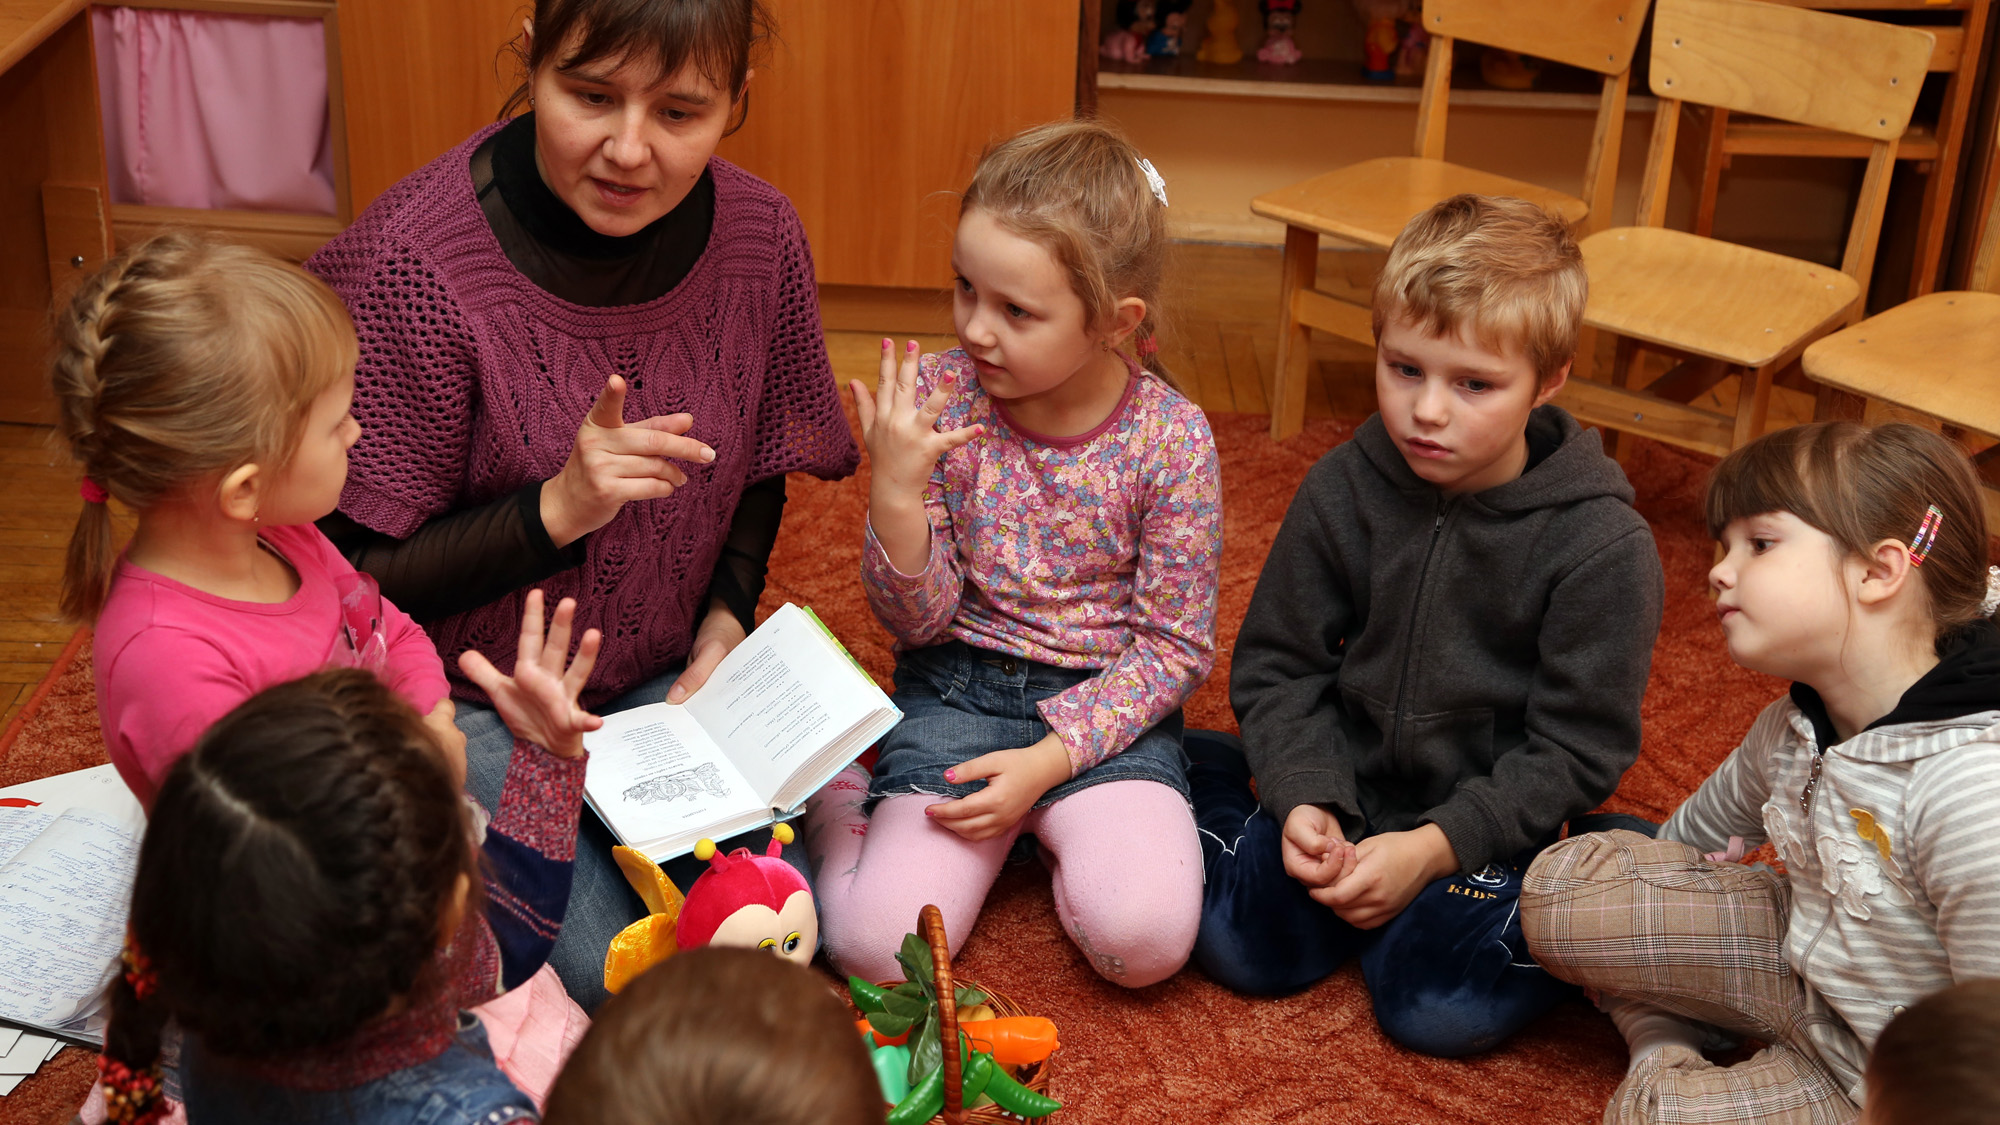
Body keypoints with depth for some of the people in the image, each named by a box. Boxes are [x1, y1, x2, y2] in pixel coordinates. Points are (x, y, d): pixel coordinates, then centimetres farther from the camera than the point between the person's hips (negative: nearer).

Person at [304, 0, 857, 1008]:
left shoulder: (759, 236, -10)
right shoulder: (416, 266, -25)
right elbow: (360, 575, -18)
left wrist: (727, 614, -6)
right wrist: (556, 512, -31)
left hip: (662, 678, 5)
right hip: (466, 693, -4)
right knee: (611, 978, -16)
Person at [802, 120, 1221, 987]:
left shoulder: (1170, 438, -12)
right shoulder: (940, 396, -8)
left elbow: (1175, 646, -6)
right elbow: (918, 622, -5)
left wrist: (1050, 758, -16)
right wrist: (895, 492, -24)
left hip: (1107, 705, 0)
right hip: (957, 692, 0)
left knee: (1143, 941, -24)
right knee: (877, 946, -17)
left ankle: (1060, 827, 8)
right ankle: (841, 801, 15)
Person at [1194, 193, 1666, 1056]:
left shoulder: (1603, 547, -15)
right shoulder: (1341, 491, -5)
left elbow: (1575, 747, -12)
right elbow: (1278, 666, 2)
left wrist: (1434, 847, -20)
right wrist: (1304, 799, -14)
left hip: (1491, 828, -2)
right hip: (1346, 796, 3)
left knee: (1441, 1006, -22)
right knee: (1242, 946, -13)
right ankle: (1213, 786, 15)